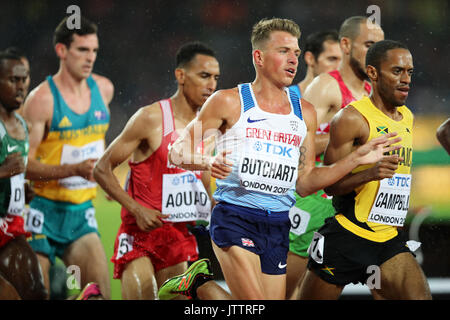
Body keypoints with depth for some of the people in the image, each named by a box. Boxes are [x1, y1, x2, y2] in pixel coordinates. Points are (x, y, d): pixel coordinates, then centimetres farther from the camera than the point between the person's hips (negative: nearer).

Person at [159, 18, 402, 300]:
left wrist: (356, 160, 5)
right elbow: (178, 152, -1)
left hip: (278, 226, 5)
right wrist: (209, 162, -21)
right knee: (256, 311, -18)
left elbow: (304, 184, 13)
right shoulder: (229, 102, -1)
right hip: (234, 219, -5)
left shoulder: (304, 112, 13)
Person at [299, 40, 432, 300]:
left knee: (420, 296, -15)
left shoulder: (407, 117, 13)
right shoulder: (352, 118, -11)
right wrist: (371, 173, -29)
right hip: (346, 237, -6)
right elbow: (329, 184, -14)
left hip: (390, 240, 6)